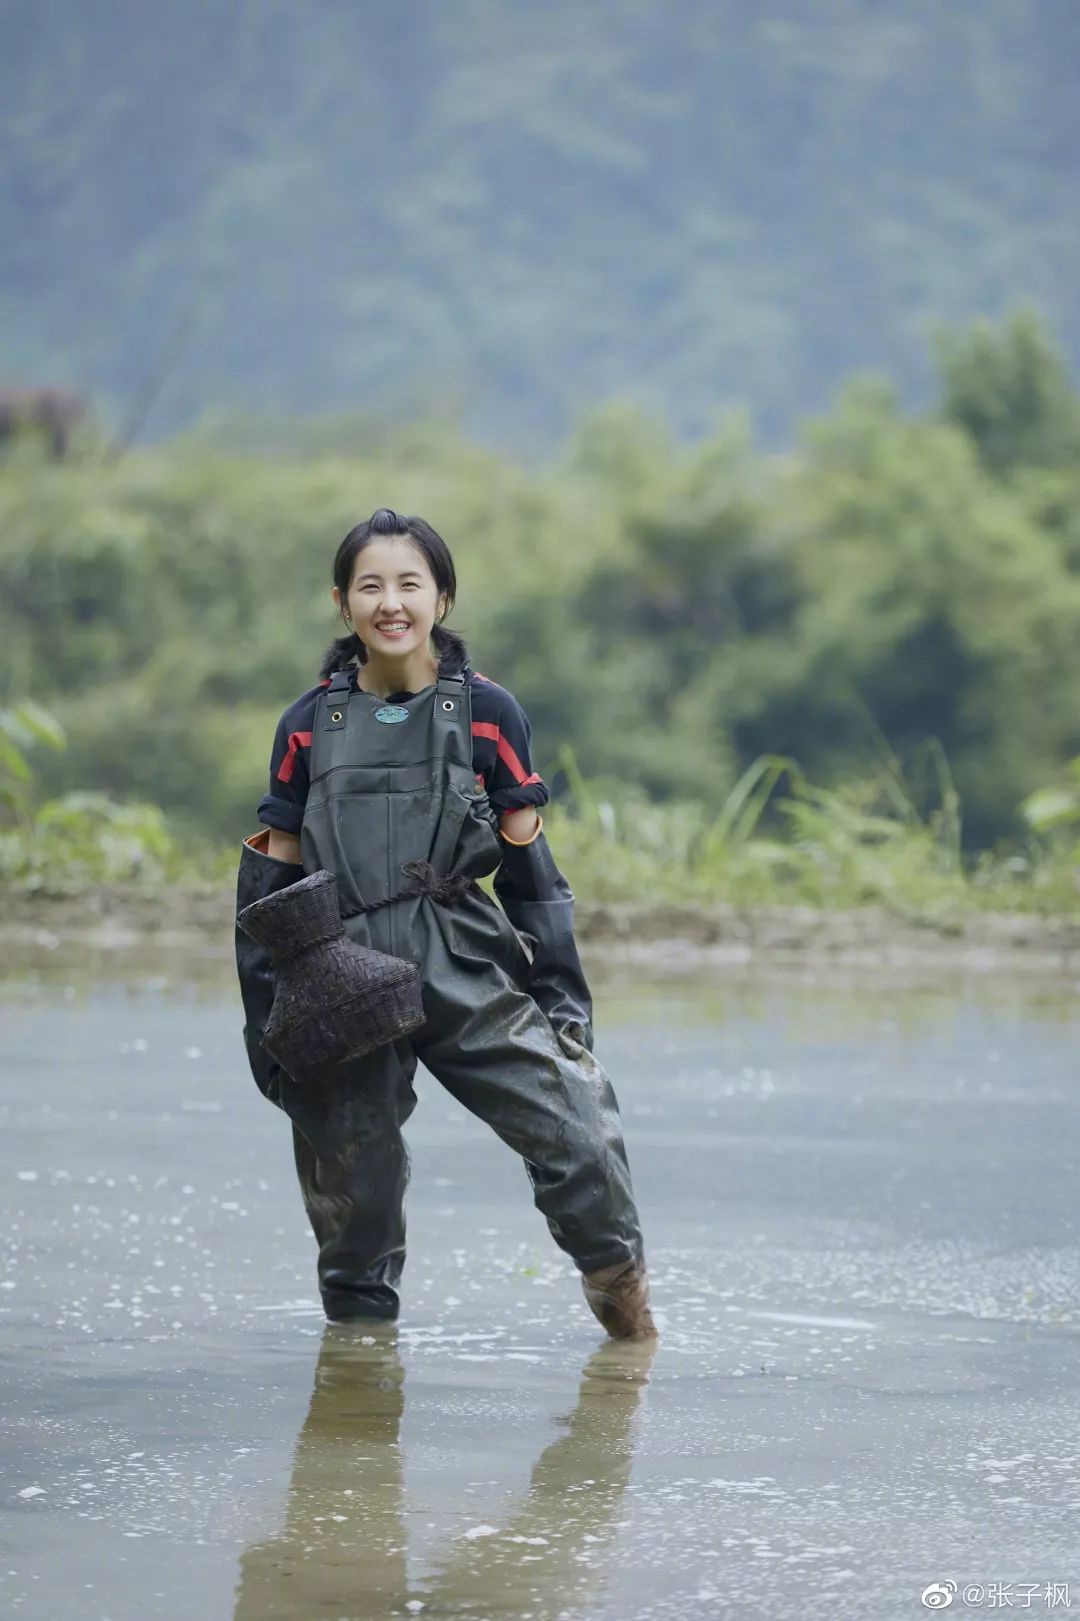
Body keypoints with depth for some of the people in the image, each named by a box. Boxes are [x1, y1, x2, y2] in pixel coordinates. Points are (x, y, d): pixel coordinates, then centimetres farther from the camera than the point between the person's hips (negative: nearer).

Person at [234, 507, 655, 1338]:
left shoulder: (487, 713, 4)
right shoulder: (309, 726, 7)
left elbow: (530, 869, 8)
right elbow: (272, 884, 11)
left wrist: (561, 991, 5)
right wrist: (267, 1022, 7)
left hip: (469, 975, -1)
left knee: (578, 1135, -13)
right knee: (354, 1193, 4)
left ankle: (620, 1285, 8)